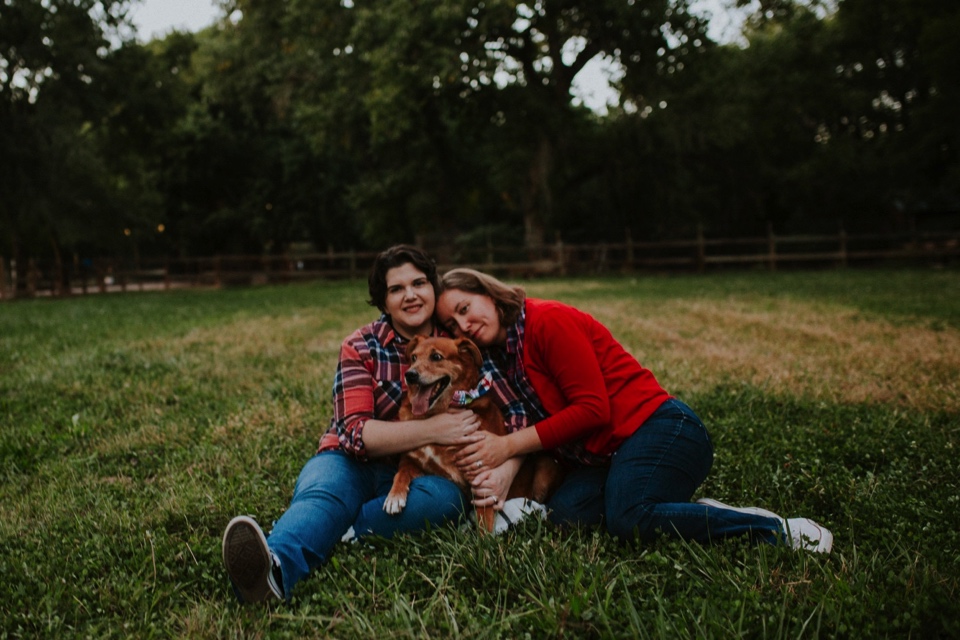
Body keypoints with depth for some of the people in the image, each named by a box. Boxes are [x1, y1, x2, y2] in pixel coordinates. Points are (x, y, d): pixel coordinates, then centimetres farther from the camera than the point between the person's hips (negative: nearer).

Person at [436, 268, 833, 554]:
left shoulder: (547, 321, -9)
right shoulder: (506, 357, 18)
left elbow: (592, 409, -15)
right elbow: (536, 427, 11)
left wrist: (509, 445, -13)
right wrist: (505, 468, -11)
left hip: (658, 428, -8)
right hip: (604, 457, 8)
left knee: (628, 520, -33)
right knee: (563, 512, -20)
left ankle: (778, 529, -20)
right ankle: (695, 514, -10)